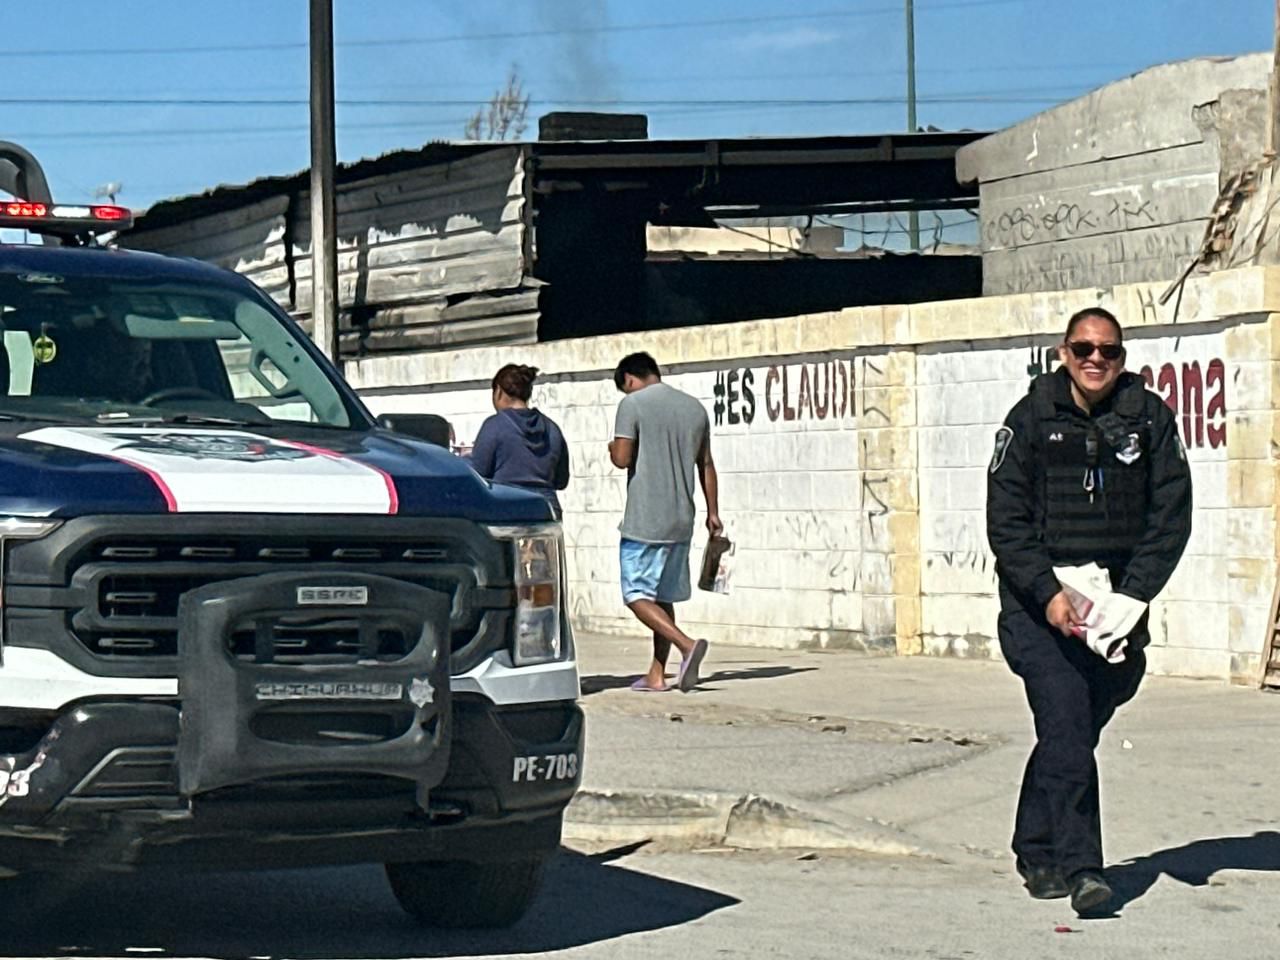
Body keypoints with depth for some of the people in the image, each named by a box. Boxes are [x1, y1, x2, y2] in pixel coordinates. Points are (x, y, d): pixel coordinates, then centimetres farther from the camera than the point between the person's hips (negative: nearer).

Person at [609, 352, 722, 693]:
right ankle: (657, 674, 13)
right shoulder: (694, 407, 11)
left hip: (644, 521, -6)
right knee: (664, 596, 14)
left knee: (638, 595, -2)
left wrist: (613, 448, 10)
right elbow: (706, 466, 16)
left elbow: (622, 458, -14)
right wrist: (713, 513, 22)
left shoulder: (632, 404, -7)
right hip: (681, 522, 6)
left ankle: (687, 644, -22)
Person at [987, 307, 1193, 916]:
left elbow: (1171, 518, 1)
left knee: (1074, 729, 9)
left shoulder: (1150, 419, 3)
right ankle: (1079, 867, -18)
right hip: (1038, 602, -2)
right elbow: (1006, 522, -5)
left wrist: (1131, 596, -9)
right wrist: (1048, 594, -16)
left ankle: (1035, 852, 27)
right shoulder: (1031, 419, -2)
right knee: (1066, 724, -15)